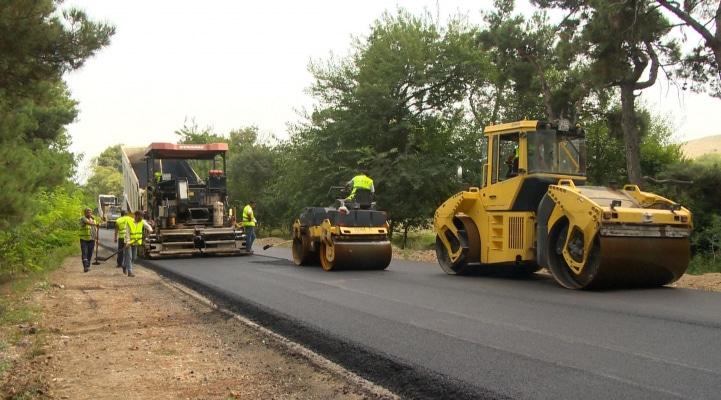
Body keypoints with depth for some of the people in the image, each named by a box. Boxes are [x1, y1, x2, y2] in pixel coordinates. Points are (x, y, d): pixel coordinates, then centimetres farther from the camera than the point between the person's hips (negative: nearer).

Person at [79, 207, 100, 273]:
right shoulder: (83, 218, -6)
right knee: (84, 253, -12)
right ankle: (85, 267, -19)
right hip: (84, 239, -5)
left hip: (92, 239, 5)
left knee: (90, 254, 6)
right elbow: (88, 223, -29)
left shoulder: (94, 219, 14)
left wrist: (96, 238, 14)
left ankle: (88, 266, 14)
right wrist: (96, 224, -45)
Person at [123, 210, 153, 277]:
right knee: (129, 257, -7)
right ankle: (130, 272, -5)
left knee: (133, 257, 14)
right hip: (128, 242, -5)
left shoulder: (142, 222, -1)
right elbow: (127, 233, -16)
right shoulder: (129, 222, -14)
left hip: (135, 242, 5)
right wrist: (127, 241, -26)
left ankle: (125, 266, 39)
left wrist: (150, 229, -40)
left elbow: (147, 225, -17)